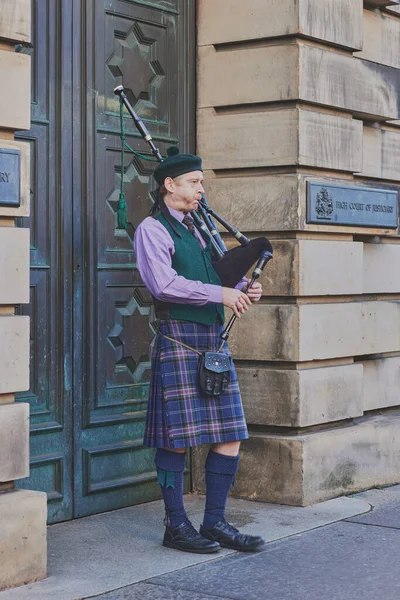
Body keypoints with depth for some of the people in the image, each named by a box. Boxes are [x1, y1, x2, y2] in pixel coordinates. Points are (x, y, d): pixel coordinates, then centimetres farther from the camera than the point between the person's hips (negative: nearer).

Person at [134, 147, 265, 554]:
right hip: (179, 340, -8)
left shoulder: (197, 229, 21)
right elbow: (163, 284, -18)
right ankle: (176, 526, 8)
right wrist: (219, 293, -17)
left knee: (229, 436, 5)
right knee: (176, 438, -2)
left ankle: (215, 523, 14)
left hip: (214, 342, 8)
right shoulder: (152, 229, -5)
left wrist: (243, 292, 5)